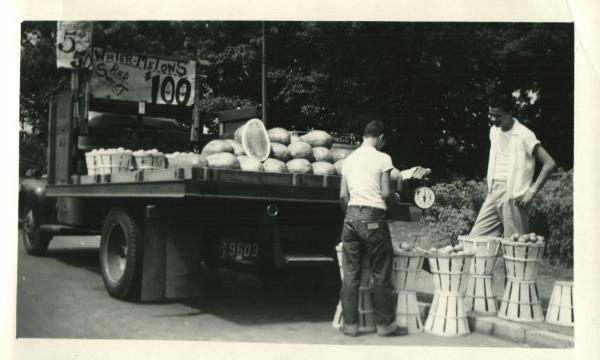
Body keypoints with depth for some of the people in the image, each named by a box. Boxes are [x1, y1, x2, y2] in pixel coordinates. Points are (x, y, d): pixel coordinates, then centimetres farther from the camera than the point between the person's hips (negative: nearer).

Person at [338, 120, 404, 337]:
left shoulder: (349, 159, 12)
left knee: (350, 273, 8)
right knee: (381, 274, 5)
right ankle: (384, 324, 12)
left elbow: (343, 195, 10)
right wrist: (394, 195, 14)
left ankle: (350, 324, 12)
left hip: (351, 216, 5)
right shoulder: (382, 158, -3)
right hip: (373, 217, -5)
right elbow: (385, 193, -7)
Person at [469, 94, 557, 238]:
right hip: (494, 193, 7)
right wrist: (490, 185, 14)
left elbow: (550, 164, -13)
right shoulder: (494, 131, 12)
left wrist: (532, 191, -16)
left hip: (514, 196, -7)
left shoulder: (524, 136, -10)